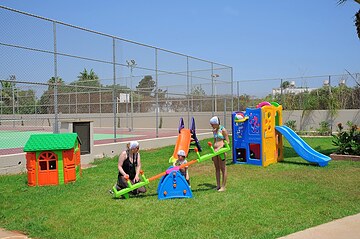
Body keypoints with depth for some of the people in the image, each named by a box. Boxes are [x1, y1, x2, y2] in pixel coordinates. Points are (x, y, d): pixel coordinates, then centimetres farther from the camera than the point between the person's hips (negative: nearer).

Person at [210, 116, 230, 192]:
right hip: (215, 151, 8)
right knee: (217, 168, 11)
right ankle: (218, 185, 20)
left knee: (223, 168, 0)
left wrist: (219, 147, -18)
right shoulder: (214, 131, 13)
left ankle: (223, 186, 6)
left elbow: (227, 142, -10)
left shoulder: (223, 130, -9)